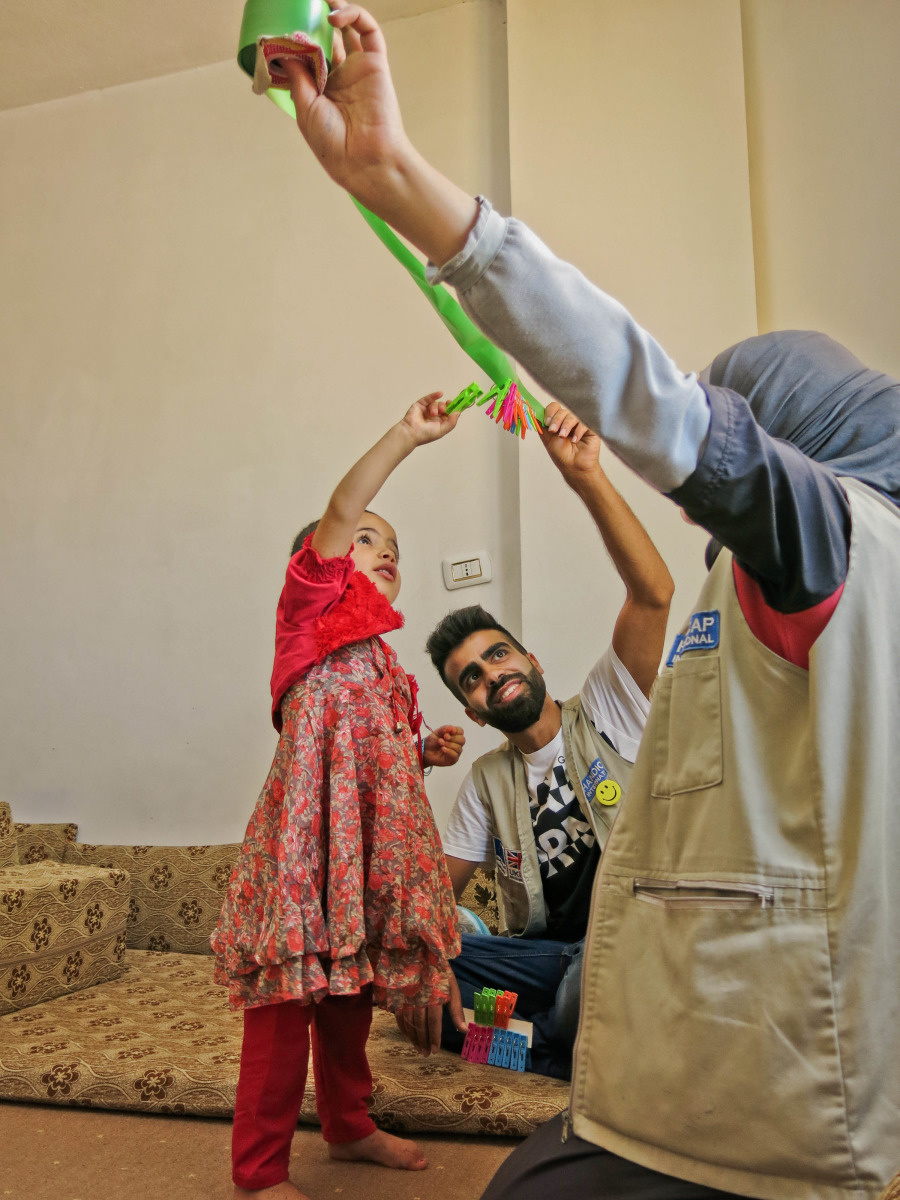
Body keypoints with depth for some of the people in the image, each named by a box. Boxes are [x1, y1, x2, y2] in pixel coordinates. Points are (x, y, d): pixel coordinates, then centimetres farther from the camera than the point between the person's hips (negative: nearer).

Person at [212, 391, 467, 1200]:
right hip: (308, 833, -8)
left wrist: (428, 753, 10)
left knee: (351, 994, 19)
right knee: (287, 1002, -1)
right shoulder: (307, 609, 0)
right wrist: (407, 436, -19)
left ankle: (350, 1126, 38)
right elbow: (339, 511, -15)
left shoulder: (384, 662, 21)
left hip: (373, 840, 8)